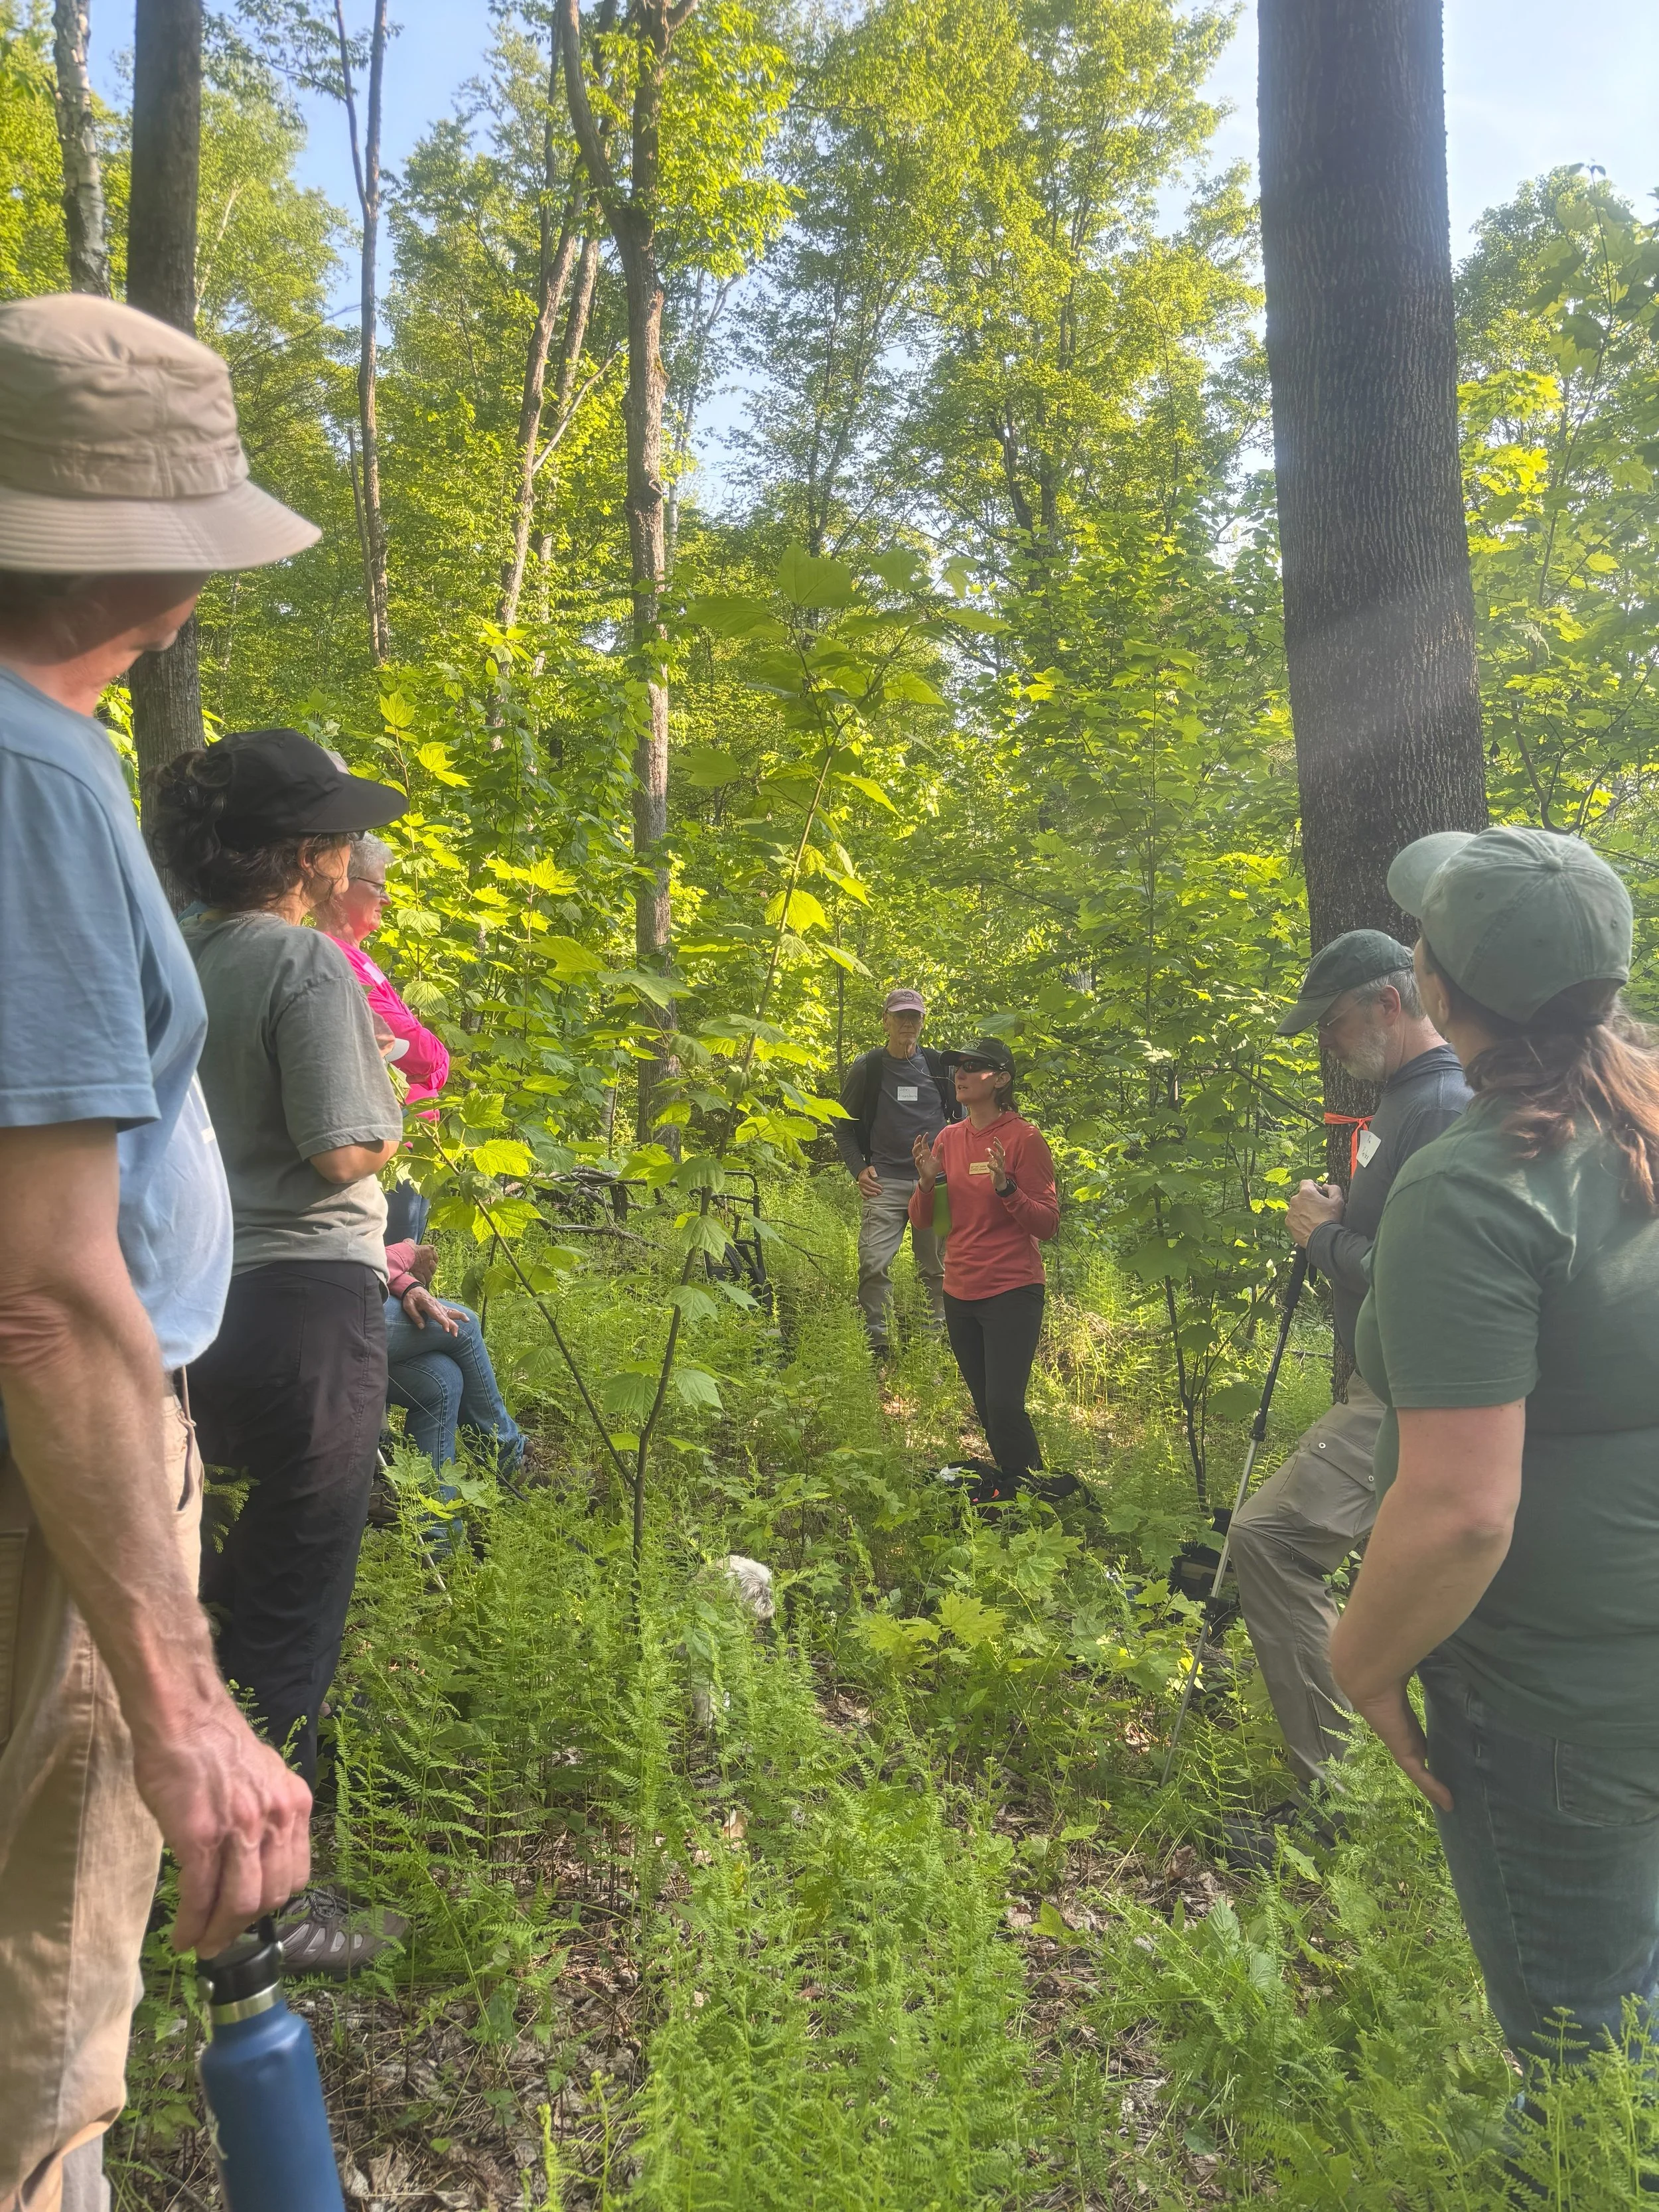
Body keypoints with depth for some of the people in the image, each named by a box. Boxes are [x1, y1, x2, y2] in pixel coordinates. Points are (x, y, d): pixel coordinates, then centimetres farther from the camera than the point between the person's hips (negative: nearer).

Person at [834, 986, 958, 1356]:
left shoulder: (940, 1066, 8)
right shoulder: (867, 1068, 5)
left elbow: (961, 1118, 18)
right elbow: (845, 1125, 11)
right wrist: (859, 1169, -1)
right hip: (884, 1183, -1)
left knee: (937, 1266, 7)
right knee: (873, 1264, -11)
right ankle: (877, 1342, -2)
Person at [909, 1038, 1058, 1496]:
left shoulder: (1024, 1138, -9)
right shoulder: (948, 1139, 7)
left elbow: (1047, 1225, -11)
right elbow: (922, 1221, 8)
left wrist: (1006, 1186, -26)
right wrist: (927, 1182, -11)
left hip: (1011, 1294, -6)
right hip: (960, 1295, 6)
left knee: (1004, 1405, -13)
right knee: (986, 1407, 15)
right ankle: (1008, 1491, 31)